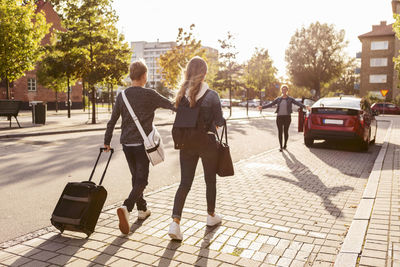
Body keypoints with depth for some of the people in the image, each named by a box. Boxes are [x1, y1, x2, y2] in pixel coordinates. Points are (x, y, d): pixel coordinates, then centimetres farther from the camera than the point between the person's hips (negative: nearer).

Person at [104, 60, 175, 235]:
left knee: (136, 177, 18)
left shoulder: (122, 95, 4)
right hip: (142, 143, -5)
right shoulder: (149, 95, -8)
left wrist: (107, 141, 15)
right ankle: (126, 207, -22)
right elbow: (171, 105, 2)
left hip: (126, 143, 5)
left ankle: (142, 209, 28)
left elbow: (112, 120, 7)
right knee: (141, 179, -2)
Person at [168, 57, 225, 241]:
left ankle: (175, 222, -7)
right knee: (210, 180, 17)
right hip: (207, 141, -3)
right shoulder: (211, 95, -12)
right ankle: (211, 215, 33)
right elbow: (220, 121, -9)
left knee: (185, 183, 5)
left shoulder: (182, 94, -1)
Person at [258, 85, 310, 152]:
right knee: (280, 131, -2)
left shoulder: (290, 99, 2)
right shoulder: (278, 99, 8)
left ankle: (285, 144, 27)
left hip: (287, 117, -1)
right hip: (279, 117, 1)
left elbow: (298, 103, -11)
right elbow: (270, 104, 5)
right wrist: (262, 107, -5)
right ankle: (280, 146, 6)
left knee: (286, 131, 4)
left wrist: (305, 106, -26)